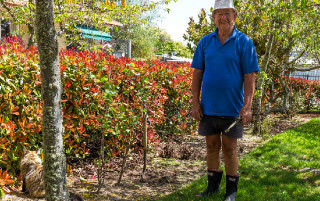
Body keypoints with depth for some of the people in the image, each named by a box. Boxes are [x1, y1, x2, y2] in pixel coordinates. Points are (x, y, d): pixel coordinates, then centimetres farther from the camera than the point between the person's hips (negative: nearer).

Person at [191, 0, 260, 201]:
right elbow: (197, 73, 8)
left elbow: (250, 77, -6)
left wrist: (247, 106, -13)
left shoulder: (244, 42, -3)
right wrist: (195, 103, 2)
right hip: (208, 107, 3)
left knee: (229, 148, 4)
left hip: (232, 108, -3)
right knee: (212, 146, 12)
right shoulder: (205, 42, 6)